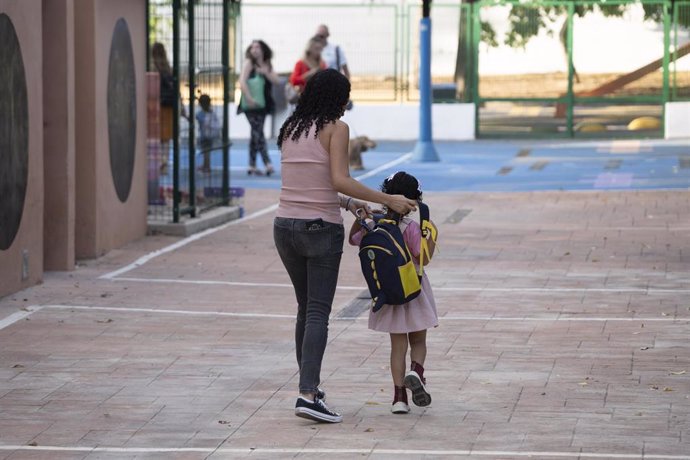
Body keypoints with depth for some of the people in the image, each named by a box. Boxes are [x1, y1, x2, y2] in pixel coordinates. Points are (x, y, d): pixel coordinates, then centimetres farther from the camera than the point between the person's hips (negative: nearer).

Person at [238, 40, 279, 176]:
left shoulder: (267, 65, 11)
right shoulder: (249, 62, -4)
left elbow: (276, 81, 4)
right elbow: (242, 81, -14)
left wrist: (266, 72, -13)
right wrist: (249, 98, -24)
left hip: (262, 104, 6)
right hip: (251, 104, -6)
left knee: (256, 133, 9)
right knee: (258, 132, -12)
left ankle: (252, 165, 13)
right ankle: (267, 163, -18)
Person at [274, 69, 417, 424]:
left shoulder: (290, 129, 11)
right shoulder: (335, 128, -7)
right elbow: (339, 180, -18)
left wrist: (345, 203, 22)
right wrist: (387, 200, -14)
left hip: (285, 225, 6)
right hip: (321, 228, -6)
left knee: (305, 308, 18)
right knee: (318, 312, -6)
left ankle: (308, 385, 23)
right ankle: (308, 395, -16)